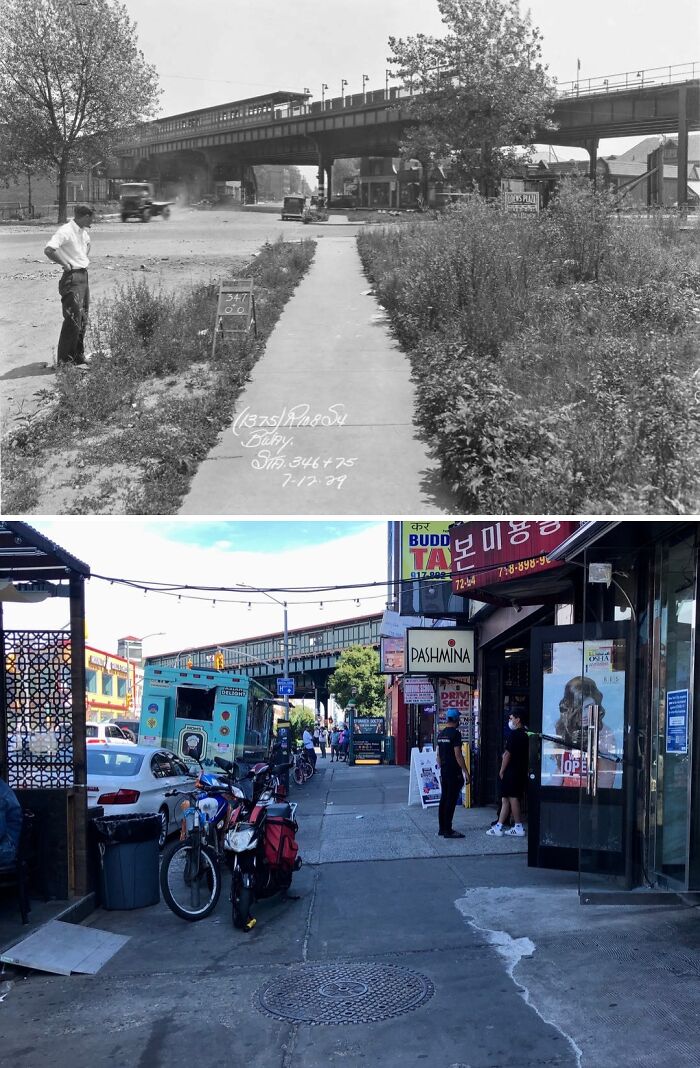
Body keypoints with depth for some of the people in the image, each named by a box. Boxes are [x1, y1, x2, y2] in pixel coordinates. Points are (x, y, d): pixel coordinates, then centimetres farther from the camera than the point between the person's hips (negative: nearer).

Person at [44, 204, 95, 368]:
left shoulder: (83, 232, 13)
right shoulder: (65, 231, -15)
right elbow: (48, 250, -28)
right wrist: (65, 264, -18)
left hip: (84, 276, 9)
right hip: (72, 279, -9)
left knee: (83, 320, 13)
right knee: (73, 319, -11)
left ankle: (79, 357, 23)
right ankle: (64, 360, -7)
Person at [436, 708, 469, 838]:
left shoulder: (441, 733, 11)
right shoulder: (455, 733, -14)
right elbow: (458, 755, -18)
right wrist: (465, 772, -14)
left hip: (444, 772, 8)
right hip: (454, 772, -8)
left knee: (443, 799, 12)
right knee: (451, 801, -6)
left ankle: (442, 828, 17)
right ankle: (448, 831, -5)